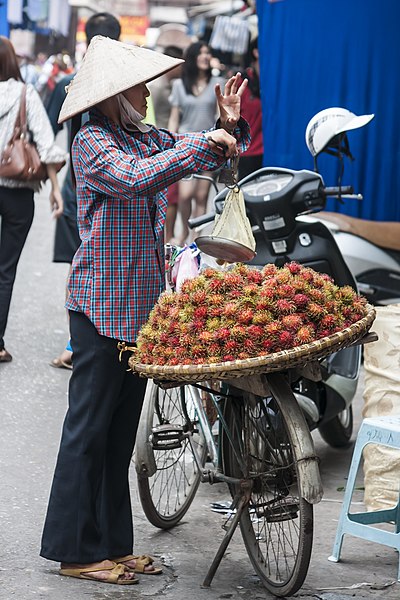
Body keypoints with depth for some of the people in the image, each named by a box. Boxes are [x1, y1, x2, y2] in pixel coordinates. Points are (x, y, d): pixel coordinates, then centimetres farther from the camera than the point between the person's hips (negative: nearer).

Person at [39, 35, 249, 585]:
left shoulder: (148, 138, 13)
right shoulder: (92, 142, -10)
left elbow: (209, 156, 20)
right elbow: (138, 178, -27)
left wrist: (229, 126, 0)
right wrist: (205, 142, -23)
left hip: (141, 302, 8)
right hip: (102, 306, -8)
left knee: (122, 429, 12)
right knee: (89, 427, -4)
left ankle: (112, 544, 19)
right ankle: (76, 550, 2)